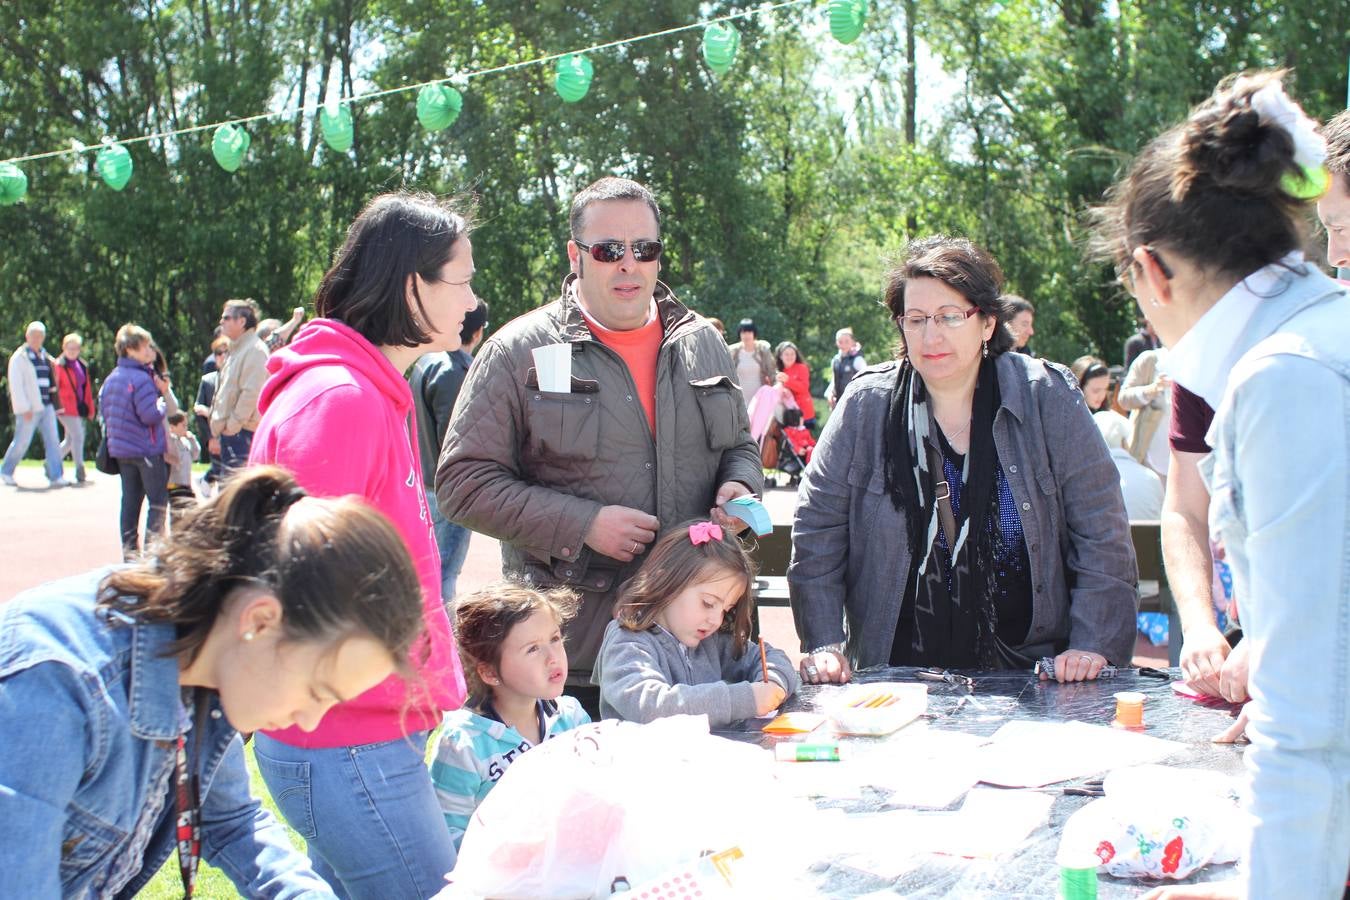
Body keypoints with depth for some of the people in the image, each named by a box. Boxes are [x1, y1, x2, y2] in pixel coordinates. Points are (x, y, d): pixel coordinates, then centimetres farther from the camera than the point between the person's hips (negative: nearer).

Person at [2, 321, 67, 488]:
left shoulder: (44, 356, 16)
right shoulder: (19, 357, -5)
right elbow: (15, 385, -10)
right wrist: (24, 408, -16)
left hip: (46, 406, 6)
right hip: (29, 409, -6)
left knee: (53, 440, -4)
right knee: (21, 442, 1)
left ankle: (56, 477, -8)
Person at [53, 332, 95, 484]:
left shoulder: (82, 366, 13)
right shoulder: (59, 365, -6)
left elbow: (87, 389, 16)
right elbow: (55, 386, -9)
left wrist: (90, 409, 13)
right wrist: (58, 405, -14)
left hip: (80, 408, 7)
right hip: (66, 408, -7)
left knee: (70, 440, 14)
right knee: (78, 436, -13)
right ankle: (80, 472, -10)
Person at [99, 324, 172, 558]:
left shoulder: (111, 378, 9)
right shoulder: (142, 379, -18)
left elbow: (103, 409, 15)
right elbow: (151, 415, -22)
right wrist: (163, 404, -5)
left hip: (120, 449, 8)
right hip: (147, 449, -8)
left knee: (130, 500, 14)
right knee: (158, 500, 0)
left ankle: (130, 549, 16)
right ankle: (152, 547, -5)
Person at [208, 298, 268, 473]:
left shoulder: (255, 350, -11)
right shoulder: (235, 351, 22)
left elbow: (251, 393, -19)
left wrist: (231, 426, -17)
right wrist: (216, 434, 21)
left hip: (242, 432, -10)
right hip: (229, 432, 10)